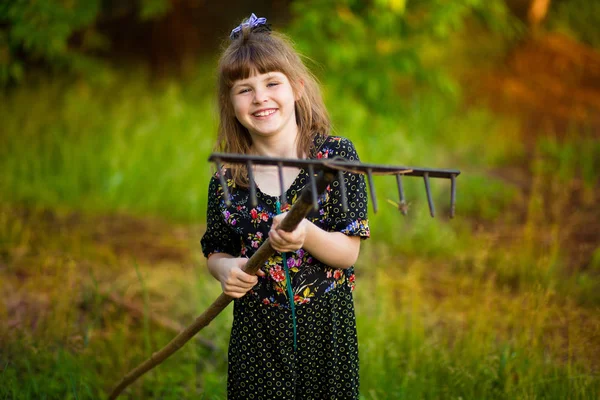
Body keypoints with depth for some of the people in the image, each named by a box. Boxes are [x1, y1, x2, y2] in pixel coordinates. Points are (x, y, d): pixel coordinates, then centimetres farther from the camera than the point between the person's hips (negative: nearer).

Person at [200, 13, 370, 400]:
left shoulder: (337, 155, -6)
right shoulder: (226, 180, 0)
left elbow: (349, 251, -9)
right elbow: (216, 251, 11)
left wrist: (307, 234, -29)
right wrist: (226, 268, -12)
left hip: (326, 329, -1)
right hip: (257, 336, 1)